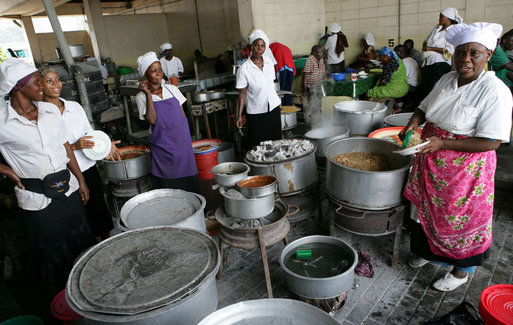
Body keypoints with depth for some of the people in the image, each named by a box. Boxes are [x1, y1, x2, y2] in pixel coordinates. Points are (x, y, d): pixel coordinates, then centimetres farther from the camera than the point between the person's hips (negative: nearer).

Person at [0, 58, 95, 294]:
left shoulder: (50, 111, 1)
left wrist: (81, 181, 7)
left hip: (68, 188, 5)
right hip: (37, 199, -5)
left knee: (80, 243, 19)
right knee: (50, 256, 12)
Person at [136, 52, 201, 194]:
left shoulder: (171, 89, 6)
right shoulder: (141, 97, -3)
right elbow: (152, 120, -18)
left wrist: (186, 137, 8)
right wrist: (148, 94, -16)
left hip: (182, 142, 3)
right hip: (163, 145, -2)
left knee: (189, 179, 8)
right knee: (170, 186, 4)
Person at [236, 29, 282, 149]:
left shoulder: (268, 61, 2)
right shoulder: (244, 69, -13)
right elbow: (242, 93, -10)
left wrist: (276, 99, 15)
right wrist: (239, 115, -10)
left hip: (273, 107, 5)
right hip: (256, 112, -5)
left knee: (275, 140, 11)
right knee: (257, 145, 1)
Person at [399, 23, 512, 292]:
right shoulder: (447, 79, 1)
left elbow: (491, 142, -22)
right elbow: (425, 107, 16)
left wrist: (442, 143, -28)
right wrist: (414, 121, -6)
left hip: (465, 167, -6)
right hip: (431, 162, 7)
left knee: (460, 218, 9)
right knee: (429, 209, 21)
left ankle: (461, 271, 33)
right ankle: (429, 250, 46)